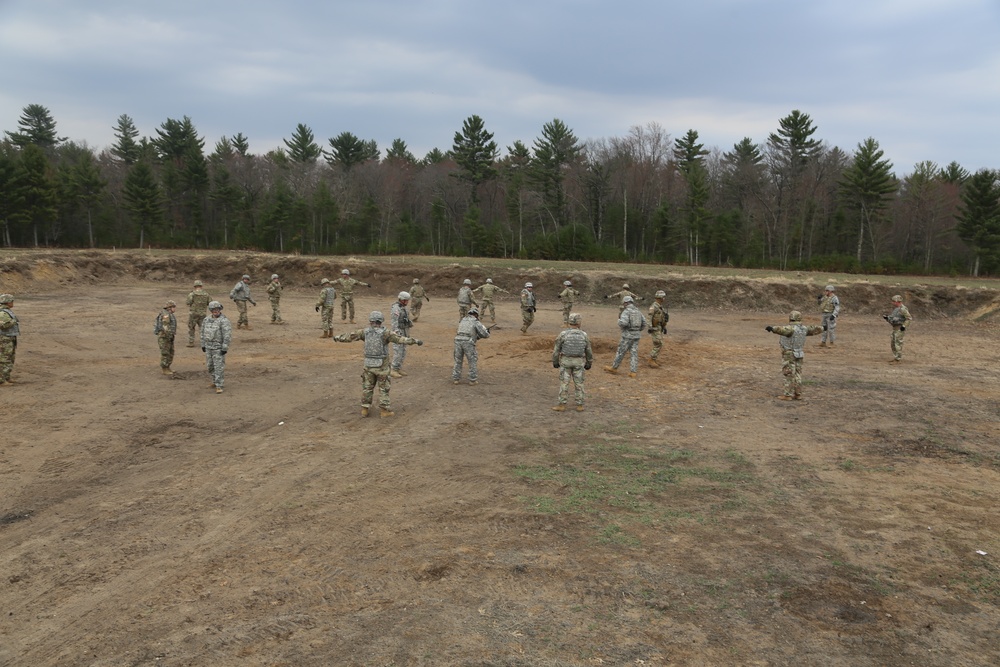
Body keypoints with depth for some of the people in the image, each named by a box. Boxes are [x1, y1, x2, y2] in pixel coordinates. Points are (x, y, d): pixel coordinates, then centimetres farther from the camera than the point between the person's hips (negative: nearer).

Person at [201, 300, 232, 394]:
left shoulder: (224, 320, -16)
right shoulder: (207, 319, 6)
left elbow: (227, 335, -19)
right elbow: (203, 332, 14)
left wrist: (225, 348, -21)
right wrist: (203, 345, 13)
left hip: (219, 347, -7)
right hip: (209, 347, 7)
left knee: (219, 366, -7)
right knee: (210, 366, 15)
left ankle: (219, 386, -2)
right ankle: (215, 381, 33)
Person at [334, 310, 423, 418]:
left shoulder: (365, 331, -3)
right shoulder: (385, 333, -15)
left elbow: (350, 335, 10)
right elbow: (401, 339, -23)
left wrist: (338, 337, 27)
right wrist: (416, 341, -23)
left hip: (369, 365, 3)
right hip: (382, 366, -3)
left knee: (367, 387, 16)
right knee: (384, 388, 8)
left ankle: (365, 409, 19)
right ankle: (384, 410, 11)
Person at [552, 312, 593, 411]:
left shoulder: (563, 334, -12)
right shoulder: (584, 335, -7)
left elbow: (556, 349, -6)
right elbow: (589, 351, 1)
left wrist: (555, 362, 6)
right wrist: (589, 363, 13)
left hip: (565, 361, -1)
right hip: (579, 362, 2)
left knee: (564, 383, 4)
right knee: (579, 384, 9)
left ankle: (562, 405, 5)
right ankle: (579, 405, 11)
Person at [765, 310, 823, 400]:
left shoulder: (791, 328, -19)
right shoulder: (804, 328, 4)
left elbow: (782, 330, -41)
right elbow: (814, 330, 19)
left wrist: (772, 328, -57)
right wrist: (821, 328, 41)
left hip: (789, 355, -7)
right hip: (798, 355, 7)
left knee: (789, 375, -4)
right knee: (797, 374, 12)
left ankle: (788, 395, -2)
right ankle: (797, 394, 14)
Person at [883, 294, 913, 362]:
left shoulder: (902, 309, -15)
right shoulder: (895, 309, 14)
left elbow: (909, 318, -17)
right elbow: (892, 319, 22)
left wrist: (904, 326, -23)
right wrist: (887, 318, 5)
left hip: (900, 329, -10)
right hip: (895, 328, 10)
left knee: (898, 343, -9)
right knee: (892, 343, 11)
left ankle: (899, 358, -5)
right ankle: (895, 357, 17)